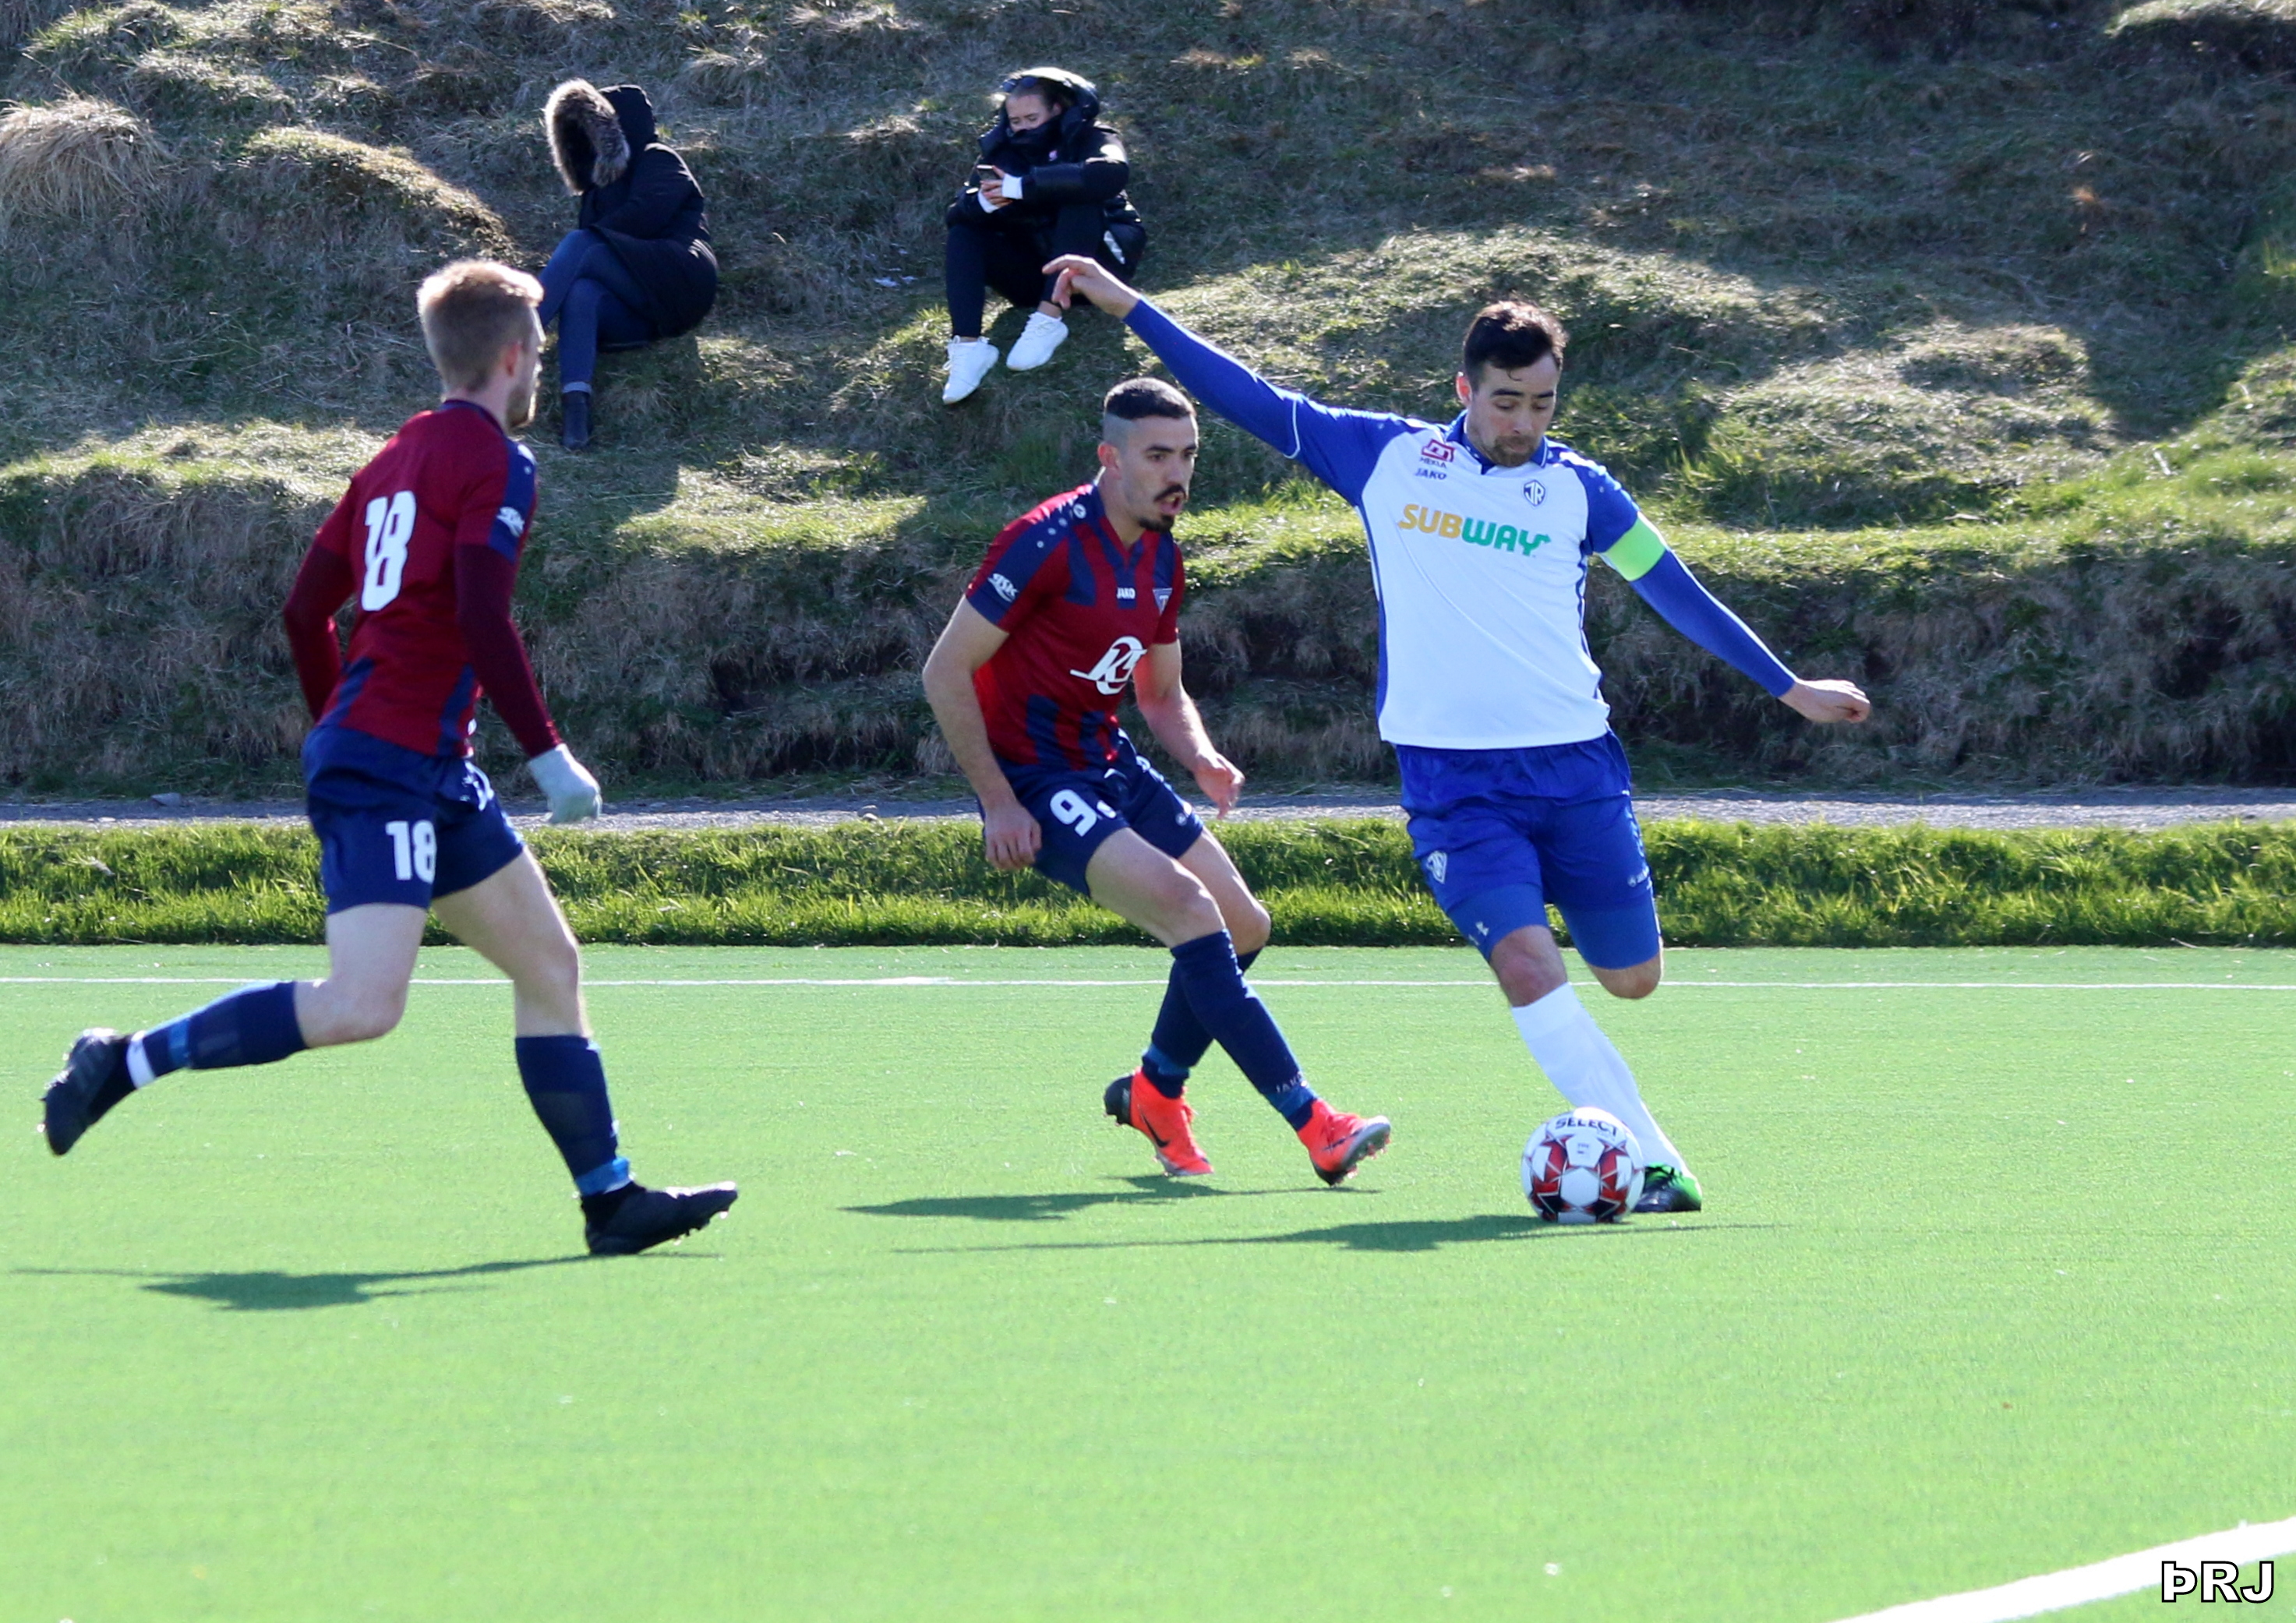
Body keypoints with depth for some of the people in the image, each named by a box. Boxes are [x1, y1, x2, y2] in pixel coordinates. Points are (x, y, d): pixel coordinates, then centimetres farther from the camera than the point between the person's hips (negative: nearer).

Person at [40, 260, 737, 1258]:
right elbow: (481, 621, -19)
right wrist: (549, 755, -15)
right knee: (362, 1007, -19)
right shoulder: (495, 461, -8)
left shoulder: (399, 458, 17)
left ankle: (611, 1198, 12)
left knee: (549, 966, 11)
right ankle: (129, 1062, -11)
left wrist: (343, 738, 29)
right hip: (391, 770, -10)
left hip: (432, 778, 10)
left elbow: (306, 609, 19)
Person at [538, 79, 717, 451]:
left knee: (579, 246, -26)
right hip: (637, 316, 5)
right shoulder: (602, 184, 33)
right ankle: (574, 405, -53)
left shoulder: (660, 163, 10)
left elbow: (644, 217, -6)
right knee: (580, 291, -30)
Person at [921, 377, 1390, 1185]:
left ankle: (1153, 1091, 29)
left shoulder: (1162, 558, 6)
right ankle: (1312, 1124, -24)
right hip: (1035, 784, -9)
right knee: (1188, 906, -23)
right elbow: (945, 672, -17)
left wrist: (1202, 759, -4)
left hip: (1110, 767, 9)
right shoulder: (1047, 543, -19)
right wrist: (999, 804, -19)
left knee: (1243, 926, 5)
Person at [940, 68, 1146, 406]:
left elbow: (1112, 174, -35)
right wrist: (983, 203, -32)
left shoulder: (1086, 138, -9)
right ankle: (966, 344, -35)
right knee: (964, 233, -16)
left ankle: (1050, 318, -35)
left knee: (1079, 202, -30)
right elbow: (956, 215, -6)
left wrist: (1023, 187, -36)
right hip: (1036, 271, 4)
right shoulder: (1003, 150, 4)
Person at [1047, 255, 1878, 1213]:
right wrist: (1124, 306, 10)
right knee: (1526, 966, -20)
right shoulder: (1386, 457, 7)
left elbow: (1678, 593, 18)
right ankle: (1655, 1164, -21)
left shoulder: (1578, 489, 9)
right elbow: (1246, 398, 11)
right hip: (1453, 777, -2)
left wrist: (1789, 688, 22)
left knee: (1632, 978, 1)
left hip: (1575, 764, 2)